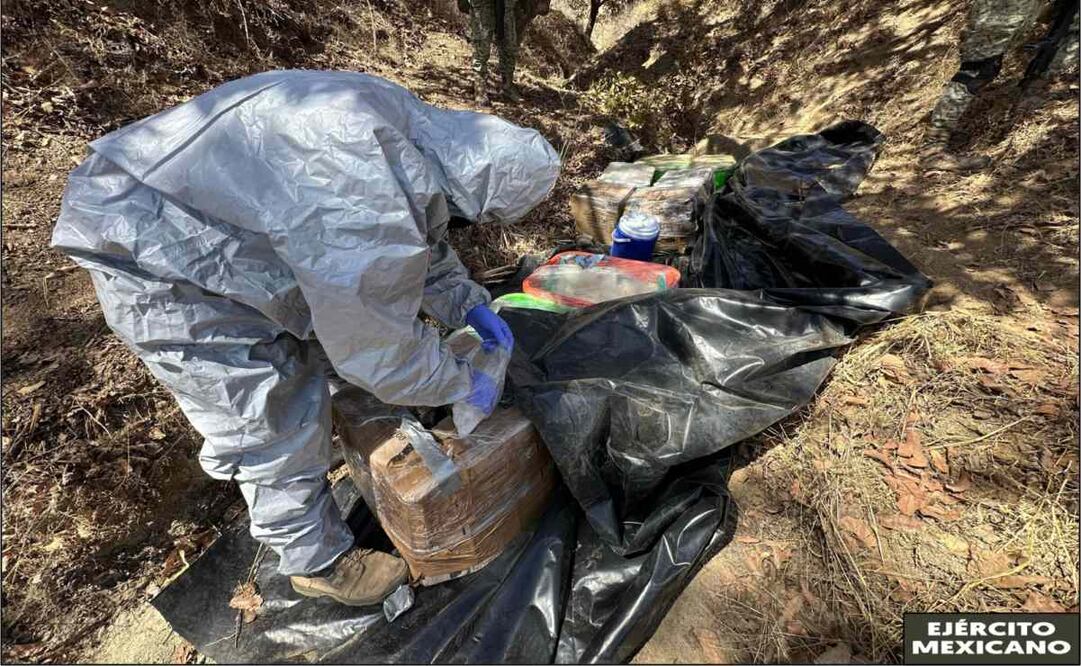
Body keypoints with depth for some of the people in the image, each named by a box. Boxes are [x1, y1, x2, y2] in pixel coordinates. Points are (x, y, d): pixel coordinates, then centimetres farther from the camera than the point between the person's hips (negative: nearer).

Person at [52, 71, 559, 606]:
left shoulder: (408, 128, -6)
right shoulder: (369, 206, -38)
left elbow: (419, 241, 8)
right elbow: (378, 350, -27)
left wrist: (470, 305, 3)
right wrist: (466, 384, -12)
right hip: (151, 256, -9)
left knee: (298, 366, 20)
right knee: (278, 424, -3)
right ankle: (316, 560, 21)